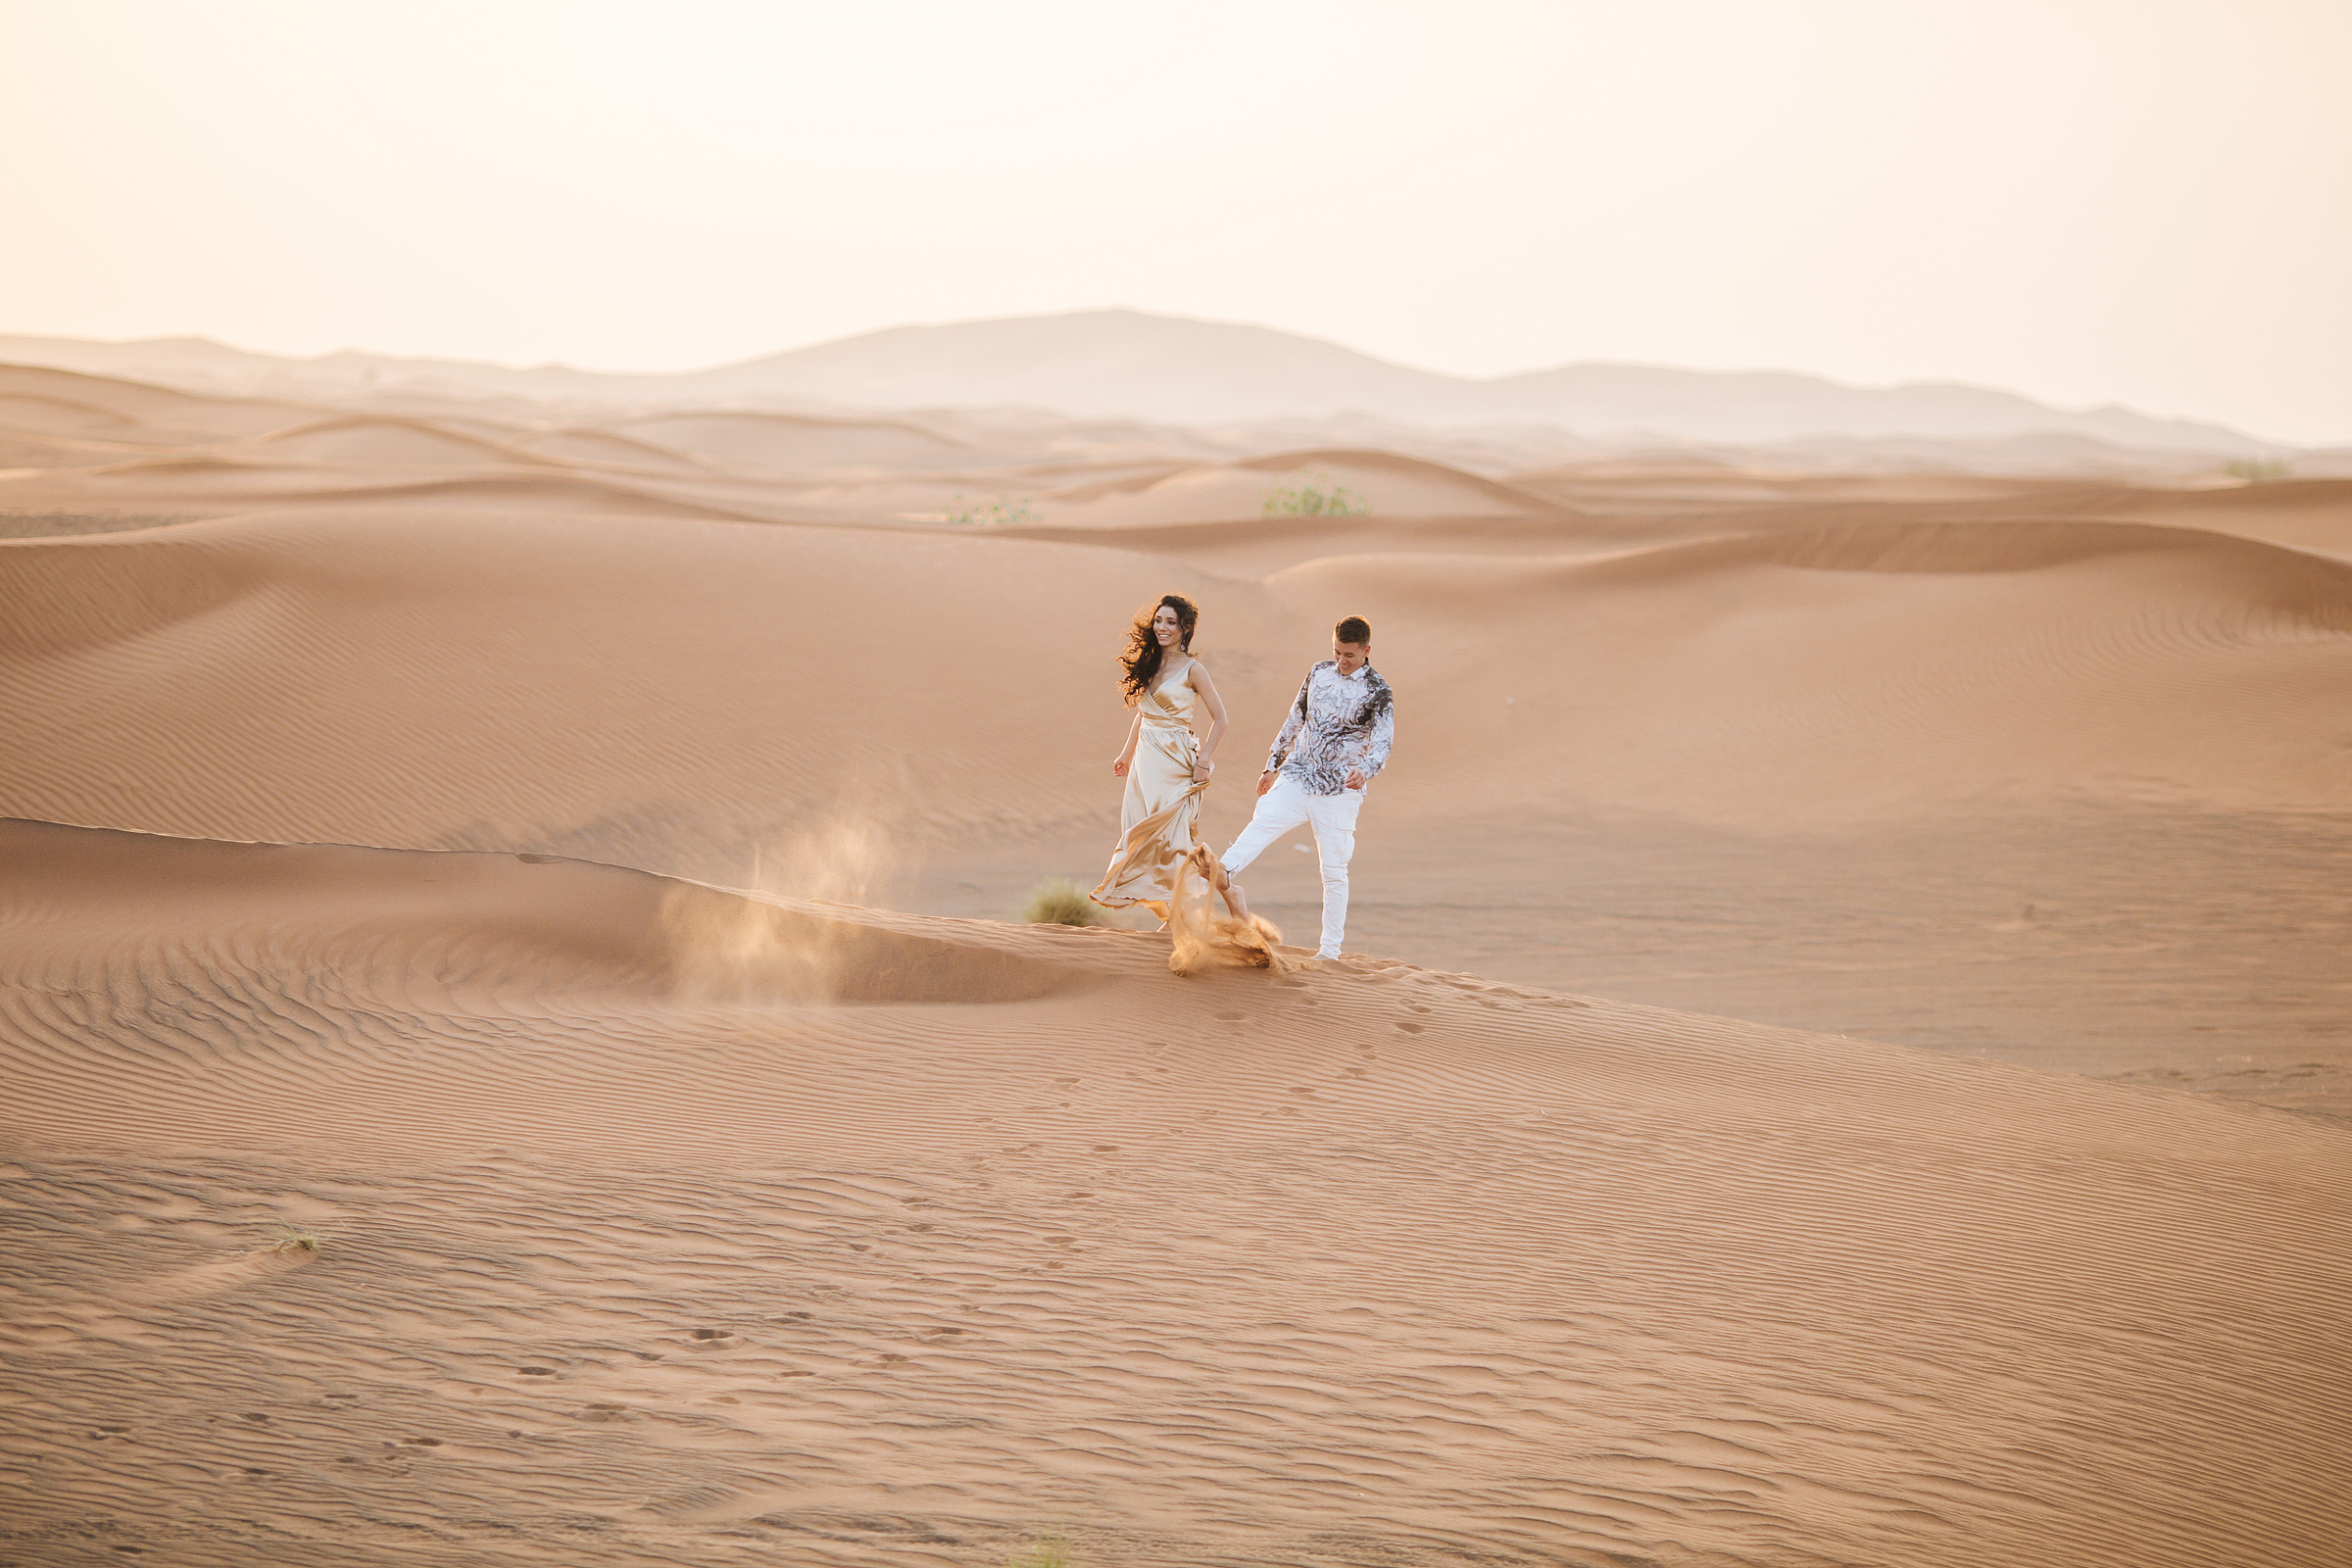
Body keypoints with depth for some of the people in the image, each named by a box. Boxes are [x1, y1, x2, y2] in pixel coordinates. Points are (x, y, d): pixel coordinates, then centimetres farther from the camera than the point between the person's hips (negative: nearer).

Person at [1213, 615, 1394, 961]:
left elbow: (1383, 741, -16)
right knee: (1263, 820, -23)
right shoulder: (1320, 672, 10)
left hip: (1340, 790, -4)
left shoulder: (1377, 692, -6)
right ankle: (1224, 874, -46)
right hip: (1296, 776, 4)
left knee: (1334, 870, -1)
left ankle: (1330, 949, 7)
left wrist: (1365, 769, -38)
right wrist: (1273, 765, 23)